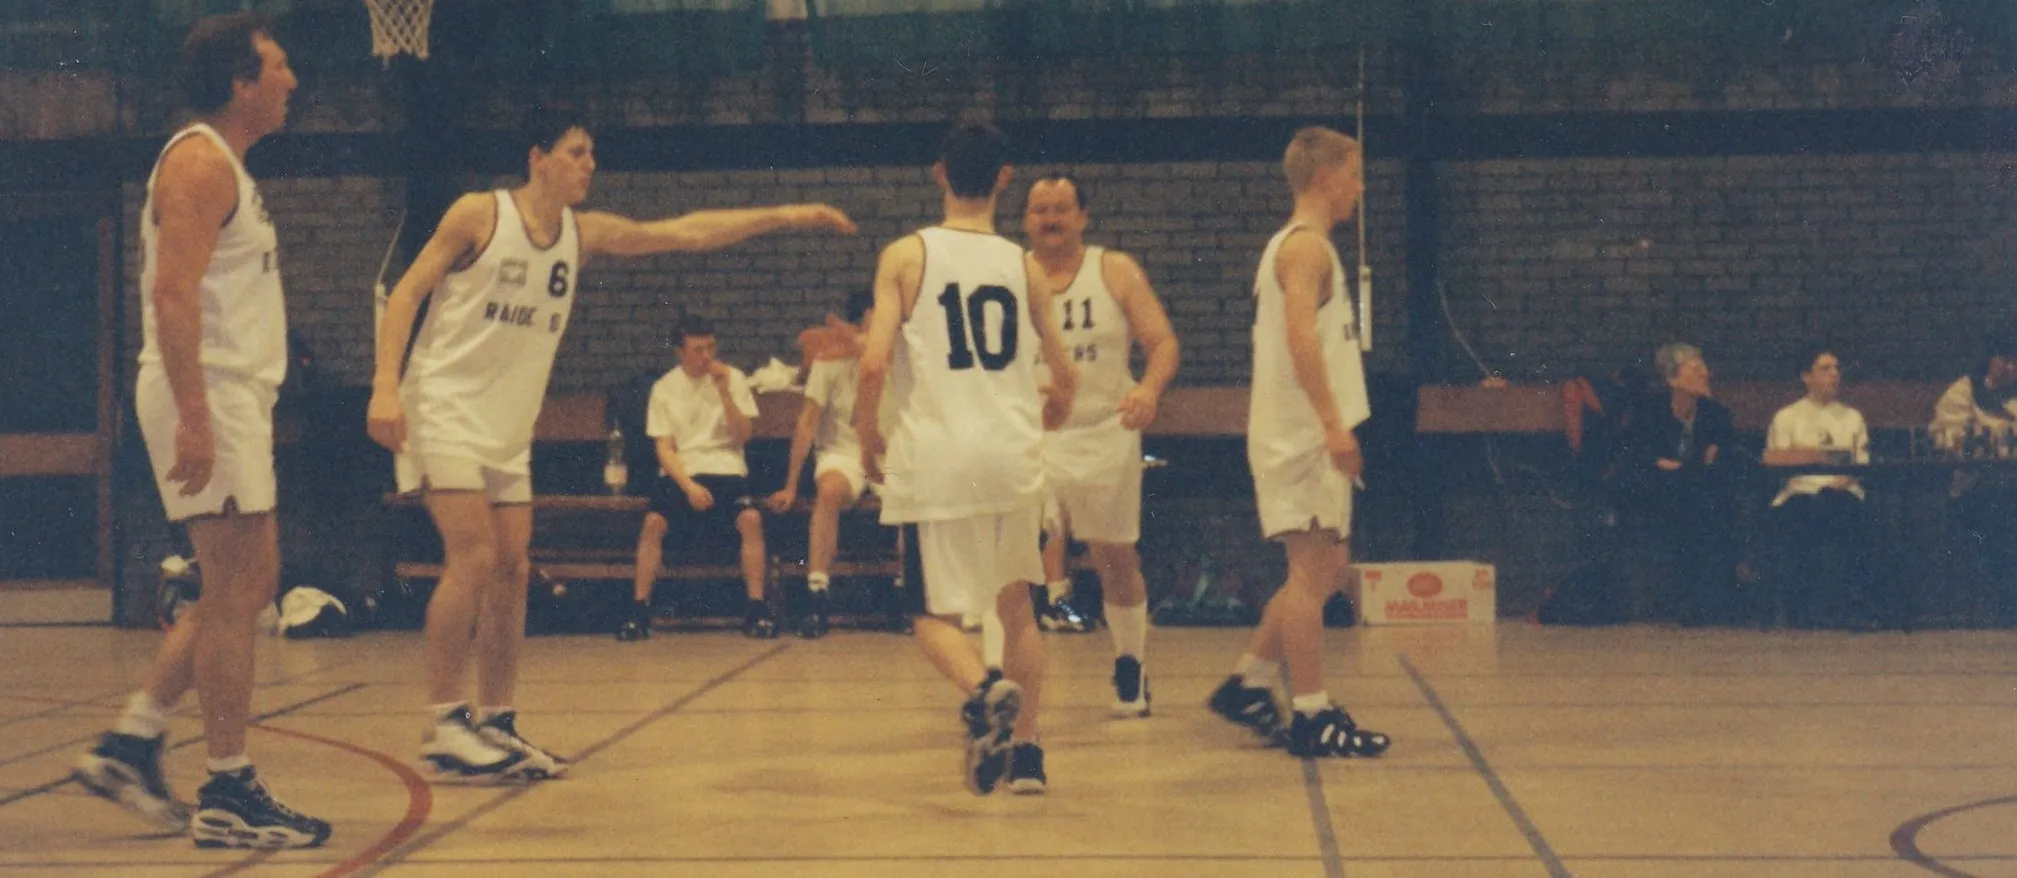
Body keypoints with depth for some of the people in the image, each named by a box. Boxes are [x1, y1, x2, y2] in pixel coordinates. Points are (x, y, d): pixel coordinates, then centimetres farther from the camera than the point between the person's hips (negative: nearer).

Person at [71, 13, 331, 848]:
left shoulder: (223, 166, 19)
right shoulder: (199, 162, -12)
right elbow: (173, 293, -22)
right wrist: (194, 417, -28)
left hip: (231, 398, 10)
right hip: (207, 398, -10)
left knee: (248, 586, 14)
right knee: (234, 592, -7)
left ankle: (130, 742, 17)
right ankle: (228, 794, -1)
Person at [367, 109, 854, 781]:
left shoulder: (582, 234, 6)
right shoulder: (479, 215, -10)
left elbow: (685, 233, 6)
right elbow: (407, 291, -10)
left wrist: (785, 217, 0)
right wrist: (385, 386, -21)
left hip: (509, 428, 7)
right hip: (444, 409, -7)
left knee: (510, 571, 4)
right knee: (473, 558, -16)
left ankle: (497, 727, 12)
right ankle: (444, 730, -11)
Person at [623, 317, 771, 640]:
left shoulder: (733, 378, 6)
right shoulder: (665, 388, 6)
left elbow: (744, 435, -1)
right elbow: (664, 447, 0)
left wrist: (725, 393, -13)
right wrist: (689, 486, -15)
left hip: (726, 470, 0)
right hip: (680, 473, 0)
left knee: (751, 518, -29)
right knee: (654, 522, -28)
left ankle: (757, 609, -22)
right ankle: (640, 611, -20)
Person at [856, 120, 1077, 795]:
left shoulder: (907, 256, -1)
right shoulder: (1024, 266, 7)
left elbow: (875, 363, -10)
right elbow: (1065, 378, 15)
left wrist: (868, 435, 7)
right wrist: (1053, 411, 38)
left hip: (936, 459, -3)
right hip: (1014, 459, 3)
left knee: (935, 613, 7)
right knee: (1016, 604, 19)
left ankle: (985, 689, -23)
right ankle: (1025, 753, 19)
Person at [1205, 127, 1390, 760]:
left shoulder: (1298, 244, 20)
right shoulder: (1307, 245, -11)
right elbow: (1301, 334, -25)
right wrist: (1334, 423, -30)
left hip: (1308, 435, 10)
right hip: (1303, 437, -10)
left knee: (1325, 570, 14)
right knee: (1313, 570, -7)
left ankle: (1248, 683, 18)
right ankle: (1312, 717, -5)